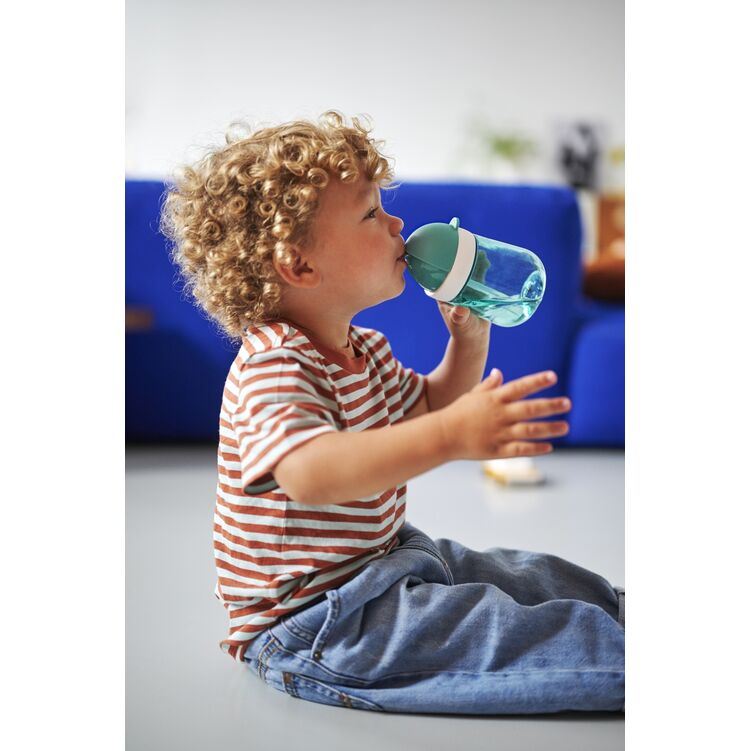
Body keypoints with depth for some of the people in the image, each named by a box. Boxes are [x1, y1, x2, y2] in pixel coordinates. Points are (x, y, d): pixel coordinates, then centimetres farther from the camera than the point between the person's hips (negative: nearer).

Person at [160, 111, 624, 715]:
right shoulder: (274, 365, -25)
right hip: (312, 627, -10)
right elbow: (310, 472, -45)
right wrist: (452, 436, -56)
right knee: (542, 634, -20)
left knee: (558, 583, 10)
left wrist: (469, 343, 6)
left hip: (385, 561, 10)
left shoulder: (364, 348, 8)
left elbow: (424, 410, 24)